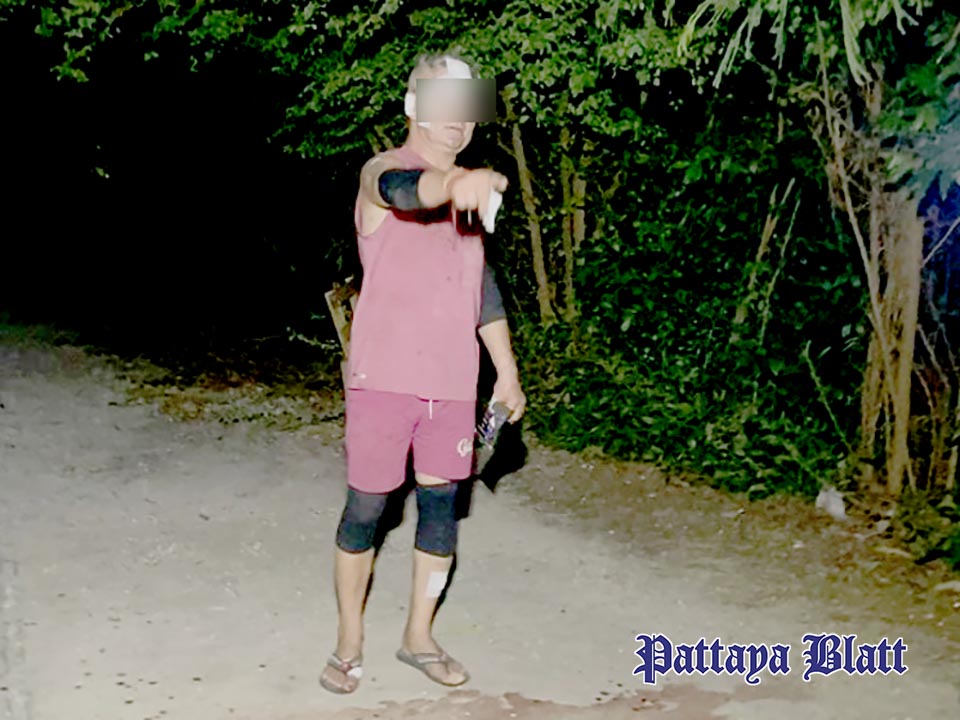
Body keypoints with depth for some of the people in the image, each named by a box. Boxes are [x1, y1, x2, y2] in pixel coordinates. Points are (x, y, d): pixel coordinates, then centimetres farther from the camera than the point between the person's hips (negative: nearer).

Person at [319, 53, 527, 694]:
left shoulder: (470, 191, 13)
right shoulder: (383, 172, -8)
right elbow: (407, 190, -35)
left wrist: (507, 372, 16)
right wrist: (456, 182, -57)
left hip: (452, 380, 6)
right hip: (385, 376, -5)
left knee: (441, 504, 10)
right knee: (366, 509, 4)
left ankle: (419, 637, 26)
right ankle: (349, 642, 21)